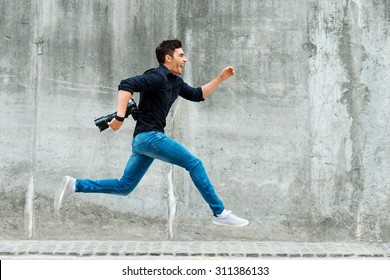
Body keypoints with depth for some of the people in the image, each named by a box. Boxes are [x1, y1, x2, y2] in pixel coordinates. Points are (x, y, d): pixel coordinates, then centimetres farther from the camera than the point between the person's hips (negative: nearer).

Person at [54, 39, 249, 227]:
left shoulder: (175, 81, 16)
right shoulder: (158, 76, -13)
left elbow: (197, 95, 24)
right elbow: (126, 85, -24)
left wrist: (221, 78, 17)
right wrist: (120, 117, -29)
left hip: (143, 140, 10)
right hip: (149, 136, -10)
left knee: (124, 187, 13)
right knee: (194, 164, -8)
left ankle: (74, 185, 11)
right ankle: (220, 213, -3)